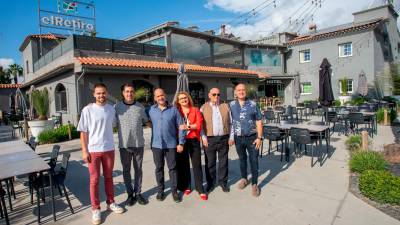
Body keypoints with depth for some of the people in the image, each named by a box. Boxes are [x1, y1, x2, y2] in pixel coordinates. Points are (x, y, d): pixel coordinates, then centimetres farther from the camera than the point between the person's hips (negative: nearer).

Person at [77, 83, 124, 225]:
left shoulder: (111, 109, 3)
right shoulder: (87, 110, -7)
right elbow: (83, 132, -5)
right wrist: (84, 151, -9)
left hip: (109, 149, 3)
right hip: (93, 150, -3)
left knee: (108, 177, 14)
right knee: (94, 180, 5)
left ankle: (110, 203, 30)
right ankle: (95, 209, 18)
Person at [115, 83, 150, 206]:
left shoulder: (140, 107, 1)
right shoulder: (117, 107, -3)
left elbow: (146, 122, 13)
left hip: (139, 143, 1)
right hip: (124, 144, -1)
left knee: (138, 169, 12)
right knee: (126, 170, 10)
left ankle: (138, 193, 27)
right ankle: (130, 194, 26)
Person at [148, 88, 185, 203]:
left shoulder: (173, 109, -3)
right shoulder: (151, 110, 3)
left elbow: (180, 127, -2)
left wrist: (181, 143, -5)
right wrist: (151, 142, -1)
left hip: (171, 144, -1)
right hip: (156, 144, 2)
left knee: (172, 168, 7)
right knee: (159, 168, 13)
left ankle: (174, 190, 20)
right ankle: (160, 190, 28)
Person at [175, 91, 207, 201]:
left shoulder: (195, 110, 5)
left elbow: (199, 124, -6)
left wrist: (187, 126, -18)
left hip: (194, 140, 0)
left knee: (197, 164, 2)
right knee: (183, 164, 8)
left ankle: (200, 190, 9)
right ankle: (186, 187, 24)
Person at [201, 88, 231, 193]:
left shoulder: (225, 106, 8)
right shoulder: (204, 108, 3)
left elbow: (230, 122, 9)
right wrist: (204, 138, -7)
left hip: (224, 138, 2)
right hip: (209, 139, -1)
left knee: (223, 162, 11)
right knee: (210, 163, 8)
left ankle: (223, 182, 27)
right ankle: (210, 183, 24)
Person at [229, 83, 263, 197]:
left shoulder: (253, 104, -2)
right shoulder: (231, 105, 1)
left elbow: (259, 122, -1)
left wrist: (259, 137, -6)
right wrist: (230, 137, 0)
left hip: (252, 137, -1)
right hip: (238, 138, 2)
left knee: (254, 160, 3)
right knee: (242, 159, 16)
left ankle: (254, 184, 17)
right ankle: (244, 179, 35)